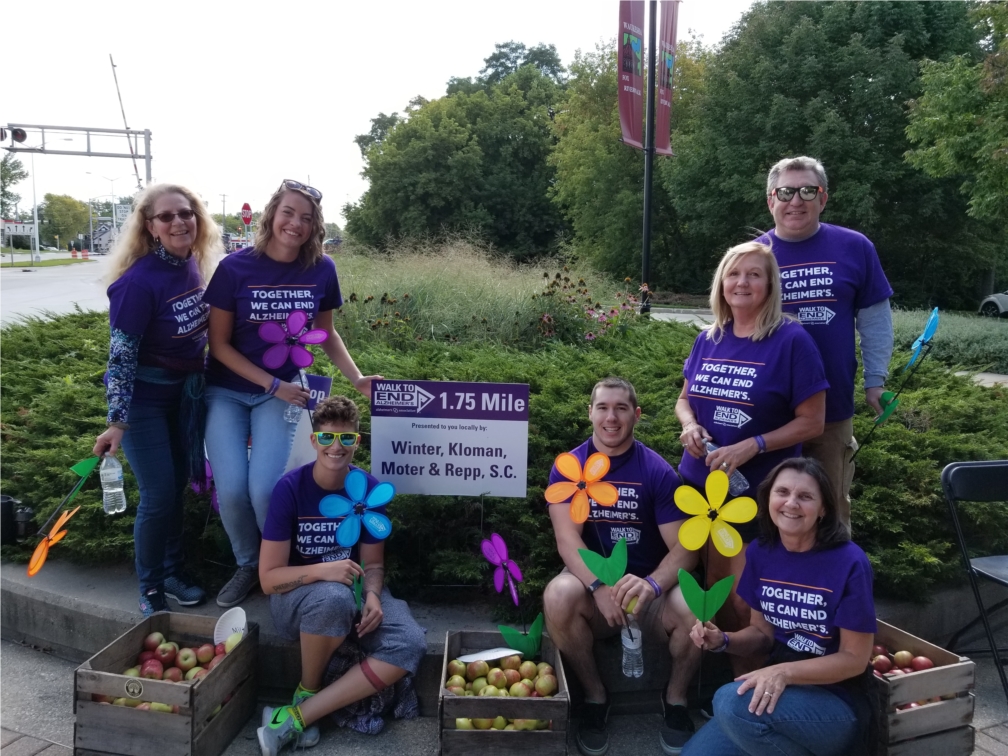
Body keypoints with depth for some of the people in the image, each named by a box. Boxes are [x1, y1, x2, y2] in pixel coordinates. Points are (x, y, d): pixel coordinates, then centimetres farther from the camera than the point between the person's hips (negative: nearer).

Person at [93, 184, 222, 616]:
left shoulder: (195, 265, -4)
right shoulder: (139, 281, -25)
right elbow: (121, 354, -22)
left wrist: (201, 382, 18)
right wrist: (117, 422, -25)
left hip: (184, 392, 7)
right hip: (143, 398, -7)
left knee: (177, 485, 16)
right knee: (159, 495, -3)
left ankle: (173, 573, 34)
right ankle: (150, 591, 17)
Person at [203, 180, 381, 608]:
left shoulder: (321, 270, -8)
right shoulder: (235, 268, -16)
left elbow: (325, 332, 7)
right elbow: (219, 344, -10)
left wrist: (357, 379, -4)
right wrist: (273, 384, -15)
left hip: (283, 390, 1)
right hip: (227, 391, -1)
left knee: (265, 489, -14)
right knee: (231, 489, -13)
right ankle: (247, 566, 17)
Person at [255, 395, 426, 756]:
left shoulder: (369, 488, -7)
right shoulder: (290, 488, -16)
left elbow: (372, 564, 1)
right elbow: (269, 578, -16)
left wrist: (372, 596, -21)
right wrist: (323, 570, -33)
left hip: (351, 592, 4)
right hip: (296, 597, -3)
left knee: (410, 644, -23)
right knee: (334, 597, -39)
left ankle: (294, 718, -20)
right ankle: (307, 693, -9)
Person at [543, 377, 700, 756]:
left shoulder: (659, 472, -7)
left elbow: (684, 547, -12)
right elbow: (567, 539, -15)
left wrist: (652, 584, -34)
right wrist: (600, 587, -34)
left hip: (649, 586, 0)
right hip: (592, 583, 0)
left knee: (694, 611, -31)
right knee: (558, 596, -33)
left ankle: (676, 697, 3)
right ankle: (594, 695, -6)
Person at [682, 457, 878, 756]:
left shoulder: (849, 563, -18)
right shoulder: (760, 552, -1)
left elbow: (854, 659, -13)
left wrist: (784, 672, -27)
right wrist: (722, 641, -12)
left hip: (839, 701, -5)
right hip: (780, 688, 5)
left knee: (731, 700, -30)